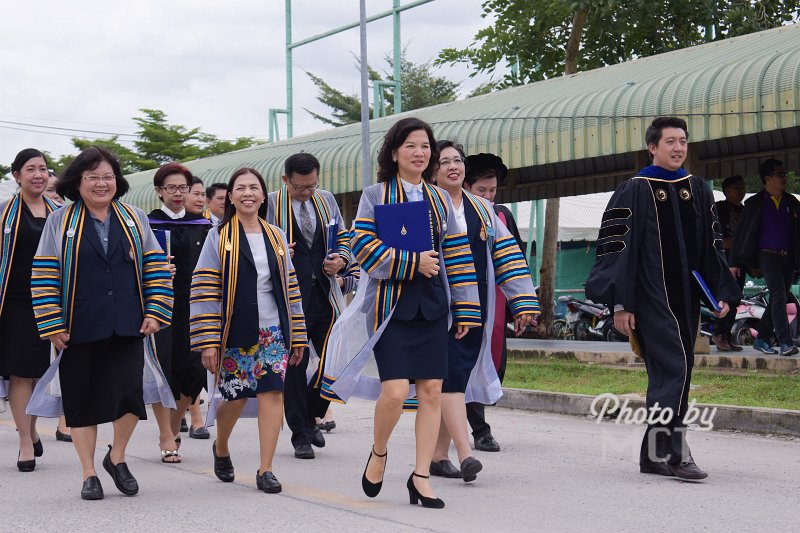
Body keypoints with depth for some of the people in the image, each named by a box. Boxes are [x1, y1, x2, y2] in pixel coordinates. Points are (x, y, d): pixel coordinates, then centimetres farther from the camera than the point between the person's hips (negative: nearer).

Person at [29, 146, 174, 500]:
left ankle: (117, 457, 15)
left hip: (127, 326, 1)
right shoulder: (59, 222, 3)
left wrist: (155, 312, -2)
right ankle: (89, 474, 17)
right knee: (82, 401, 4)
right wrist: (52, 326, -6)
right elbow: (44, 276, 1)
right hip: (80, 328, -1)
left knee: (130, 391, -10)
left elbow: (156, 267, 9)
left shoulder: (135, 218, 10)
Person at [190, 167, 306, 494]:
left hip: (273, 332, 3)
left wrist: (297, 335, 11)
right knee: (236, 397, 3)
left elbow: (290, 288, 14)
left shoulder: (276, 237, 11)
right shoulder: (219, 237, 0)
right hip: (236, 333, -2)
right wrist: (208, 342, -12)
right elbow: (205, 291, -5)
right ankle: (221, 448, 34)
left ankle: (265, 470, 0)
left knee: (272, 393, -7)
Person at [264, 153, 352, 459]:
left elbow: (343, 238, 21)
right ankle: (301, 436, 11)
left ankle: (309, 416, 24)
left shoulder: (327, 200, 12)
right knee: (294, 367, 0)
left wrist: (341, 259, 0)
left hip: (325, 296, 4)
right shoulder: (270, 204, -2)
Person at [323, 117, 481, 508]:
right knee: (394, 391, -13)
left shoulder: (440, 200, 14)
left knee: (431, 391, -1)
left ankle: (421, 477, 8)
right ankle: (378, 453, 16)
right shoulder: (375, 195, 2)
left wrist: (466, 310, 9)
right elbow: (364, 246, -8)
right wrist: (413, 263, -16)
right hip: (390, 305, -4)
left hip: (432, 307, 4)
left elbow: (457, 256, 13)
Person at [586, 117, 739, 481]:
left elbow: (712, 245, 16)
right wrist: (620, 304, -12)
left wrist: (722, 292, 8)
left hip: (686, 297, 6)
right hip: (652, 297, -6)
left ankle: (653, 454, 17)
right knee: (674, 369, -15)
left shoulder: (697, 189, 12)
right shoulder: (634, 191, -4)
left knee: (672, 373, 9)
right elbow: (617, 248, -7)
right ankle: (673, 452, -13)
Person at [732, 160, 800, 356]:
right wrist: (736, 262, 1)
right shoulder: (754, 203, 2)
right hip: (768, 256, -5)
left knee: (779, 300, 8)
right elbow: (741, 233, 4)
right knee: (778, 296, -17)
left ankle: (762, 339, 20)